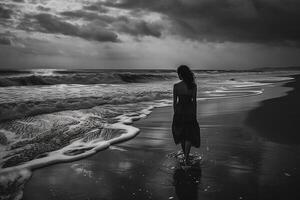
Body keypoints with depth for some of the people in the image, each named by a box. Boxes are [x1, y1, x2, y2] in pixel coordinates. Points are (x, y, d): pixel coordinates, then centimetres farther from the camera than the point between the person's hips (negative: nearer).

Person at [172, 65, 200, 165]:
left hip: (179, 110, 1)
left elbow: (174, 101, -4)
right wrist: (195, 114, 7)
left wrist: (175, 113, 9)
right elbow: (194, 101, -4)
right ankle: (186, 158, -1)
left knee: (181, 132, 21)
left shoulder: (176, 86, -10)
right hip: (190, 111, 0)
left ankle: (185, 155, 37)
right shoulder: (193, 86, -9)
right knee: (190, 135, 10)